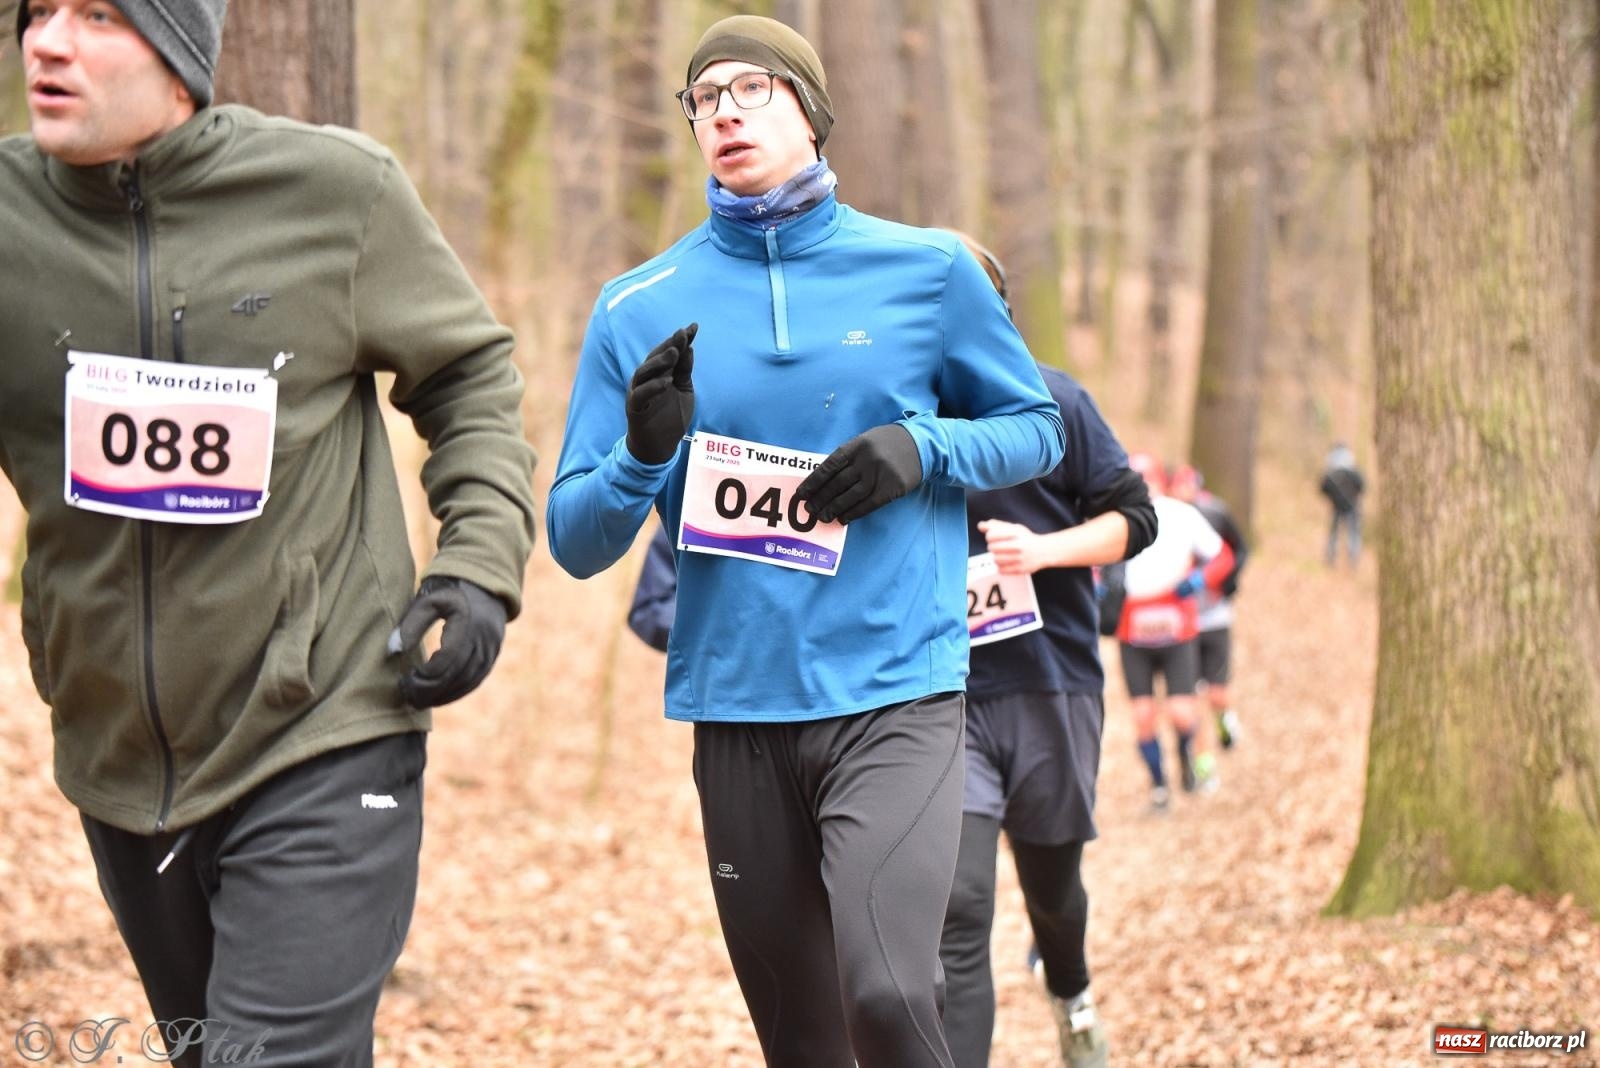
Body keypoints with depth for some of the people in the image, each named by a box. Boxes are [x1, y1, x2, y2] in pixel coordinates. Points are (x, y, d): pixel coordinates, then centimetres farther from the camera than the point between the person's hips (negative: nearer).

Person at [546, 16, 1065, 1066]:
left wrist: (922, 448, -7)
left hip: (894, 696, -2)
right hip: (735, 710, 2)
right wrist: (643, 453, -17)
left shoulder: (927, 271, 3)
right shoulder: (641, 309, 4)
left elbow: (1037, 427, 13)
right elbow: (576, 540, 4)